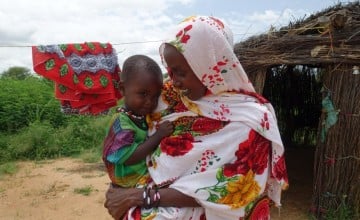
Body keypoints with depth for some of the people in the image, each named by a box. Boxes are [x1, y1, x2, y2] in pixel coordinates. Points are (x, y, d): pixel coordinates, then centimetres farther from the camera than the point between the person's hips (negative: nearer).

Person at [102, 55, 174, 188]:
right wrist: (158, 135, -26)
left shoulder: (146, 115, 2)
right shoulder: (122, 122, -21)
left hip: (152, 175, 7)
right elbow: (128, 158, -27)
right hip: (132, 186, -7)